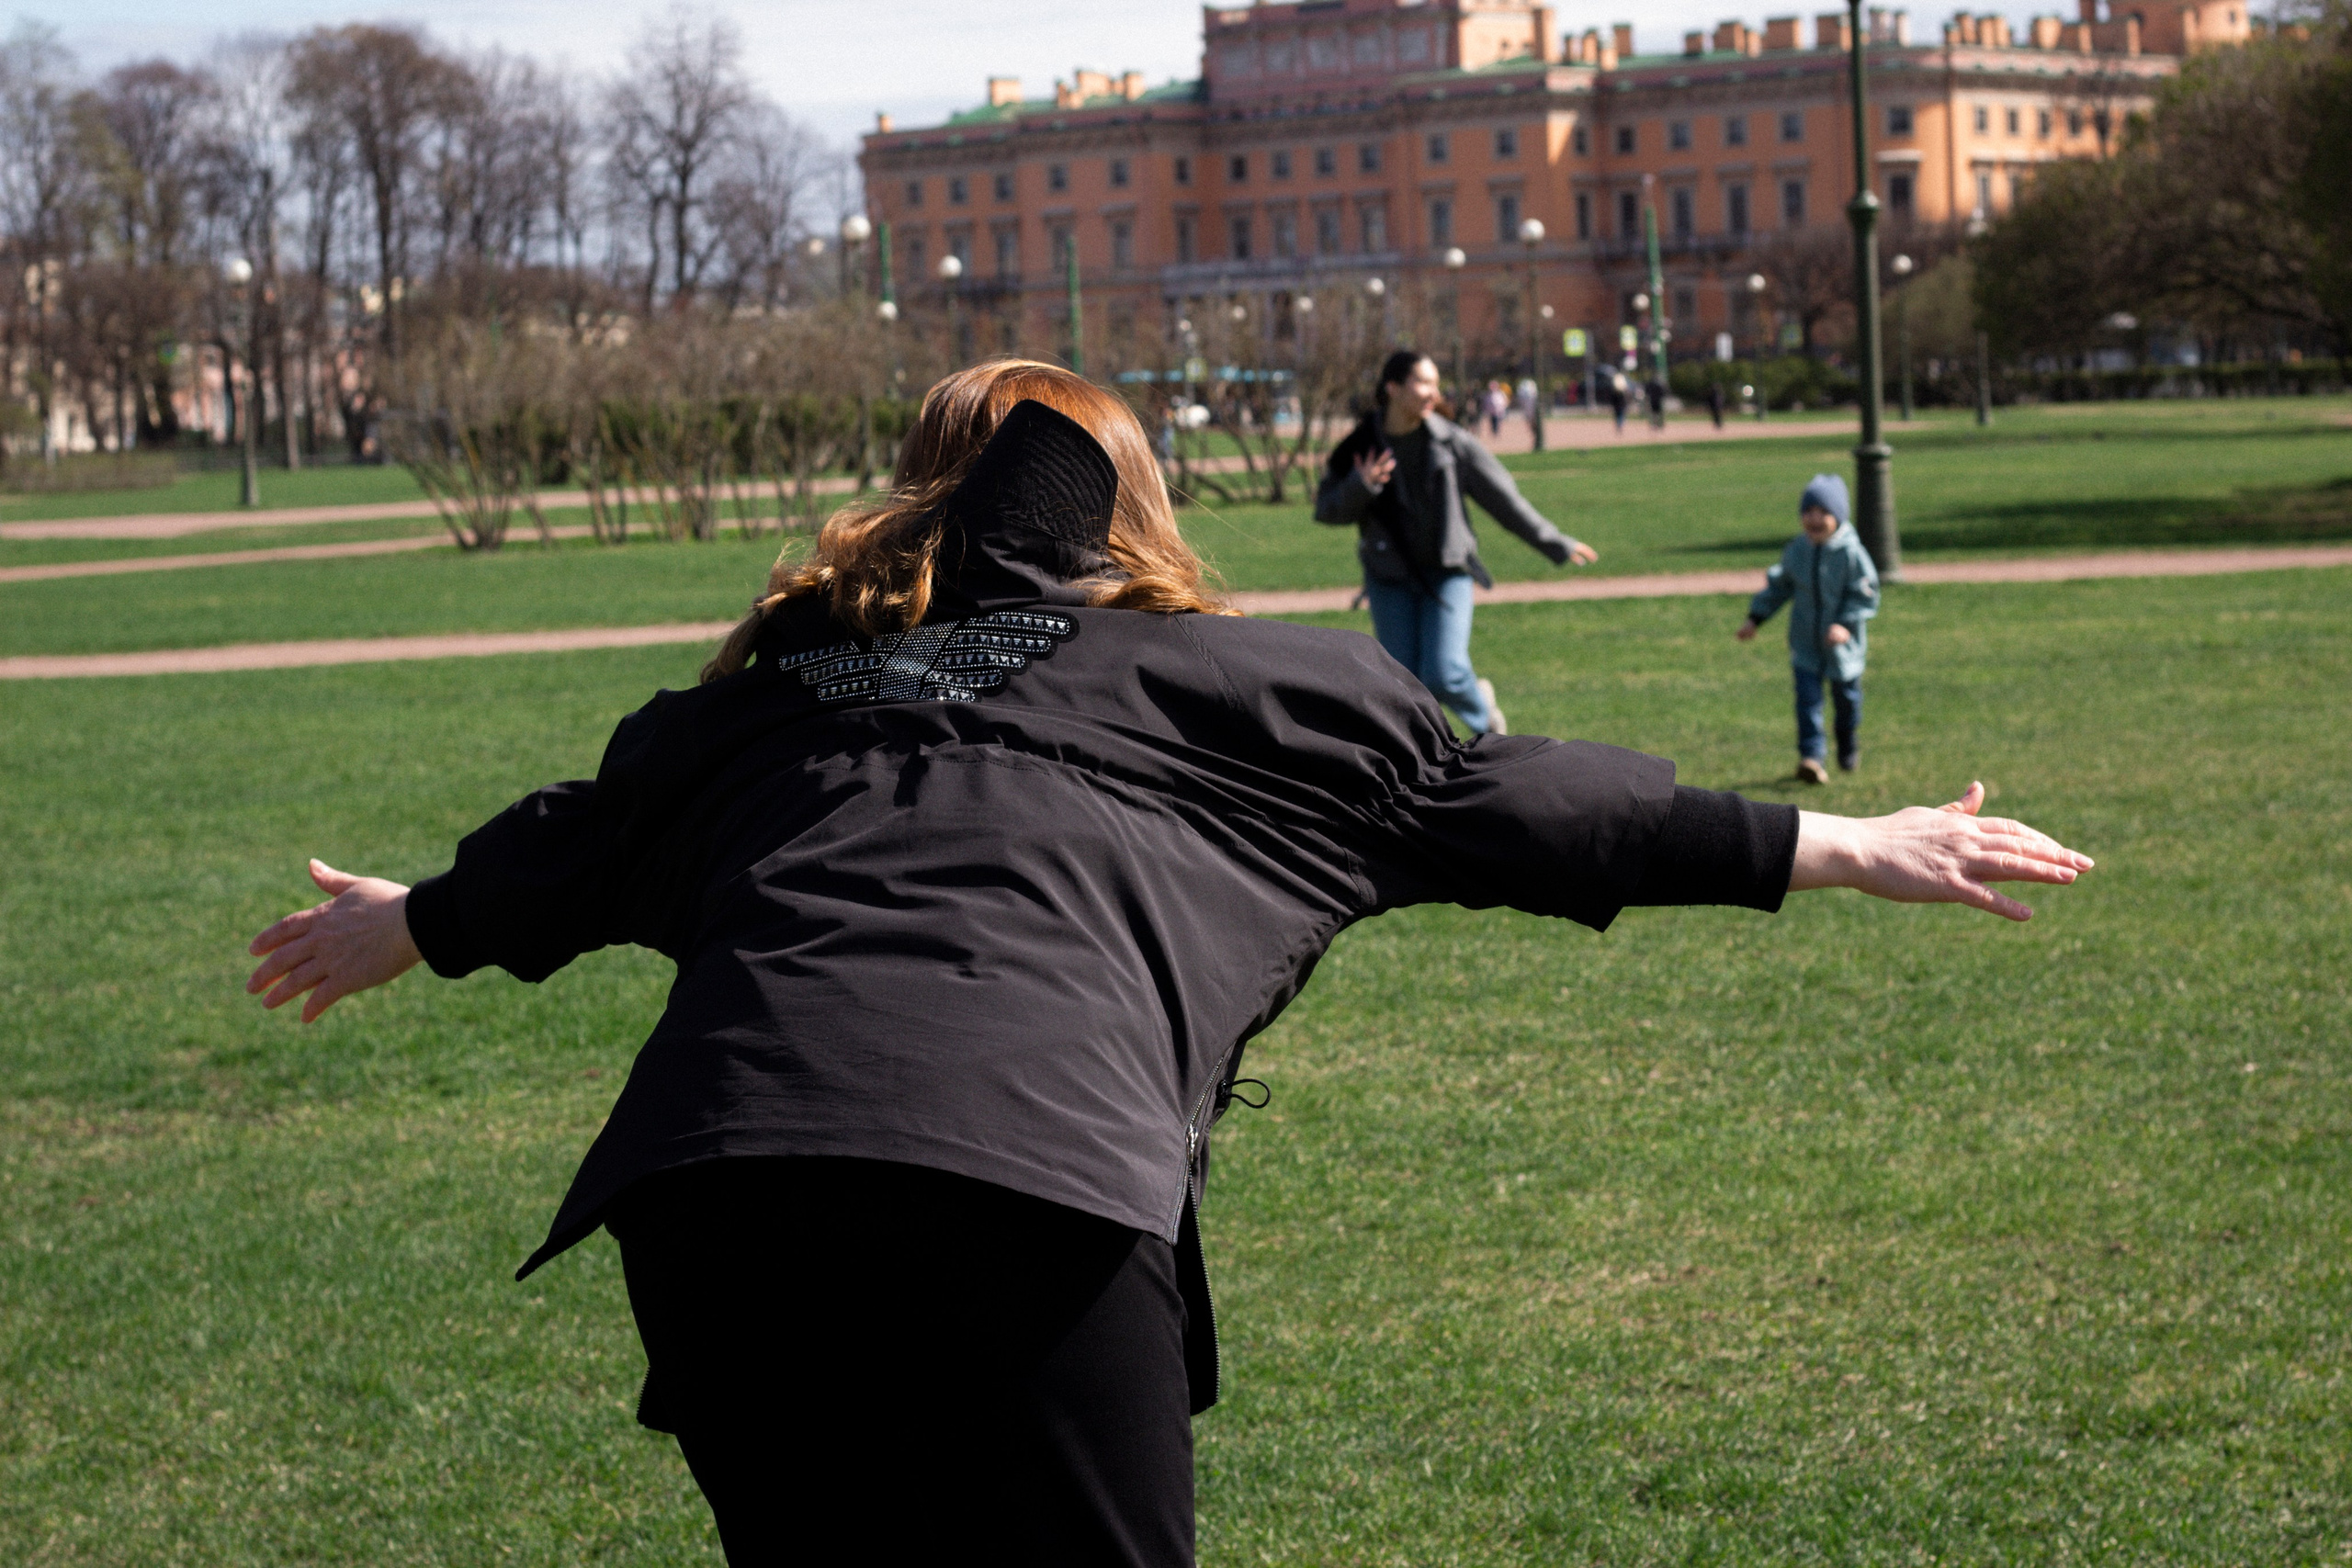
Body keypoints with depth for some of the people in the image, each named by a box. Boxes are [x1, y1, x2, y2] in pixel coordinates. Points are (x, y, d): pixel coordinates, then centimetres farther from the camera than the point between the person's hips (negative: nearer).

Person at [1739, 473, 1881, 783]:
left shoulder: (1852, 554, -15)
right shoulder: (1797, 550, 0)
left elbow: (1866, 596, -14)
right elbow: (1779, 586, 13)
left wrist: (1846, 624, -28)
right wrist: (1755, 617, 9)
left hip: (1842, 643, -2)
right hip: (1805, 642, 2)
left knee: (1846, 696, 14)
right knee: (1807, 697, -9)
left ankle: (1849, 746, 39)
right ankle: (1811, 755, -11)